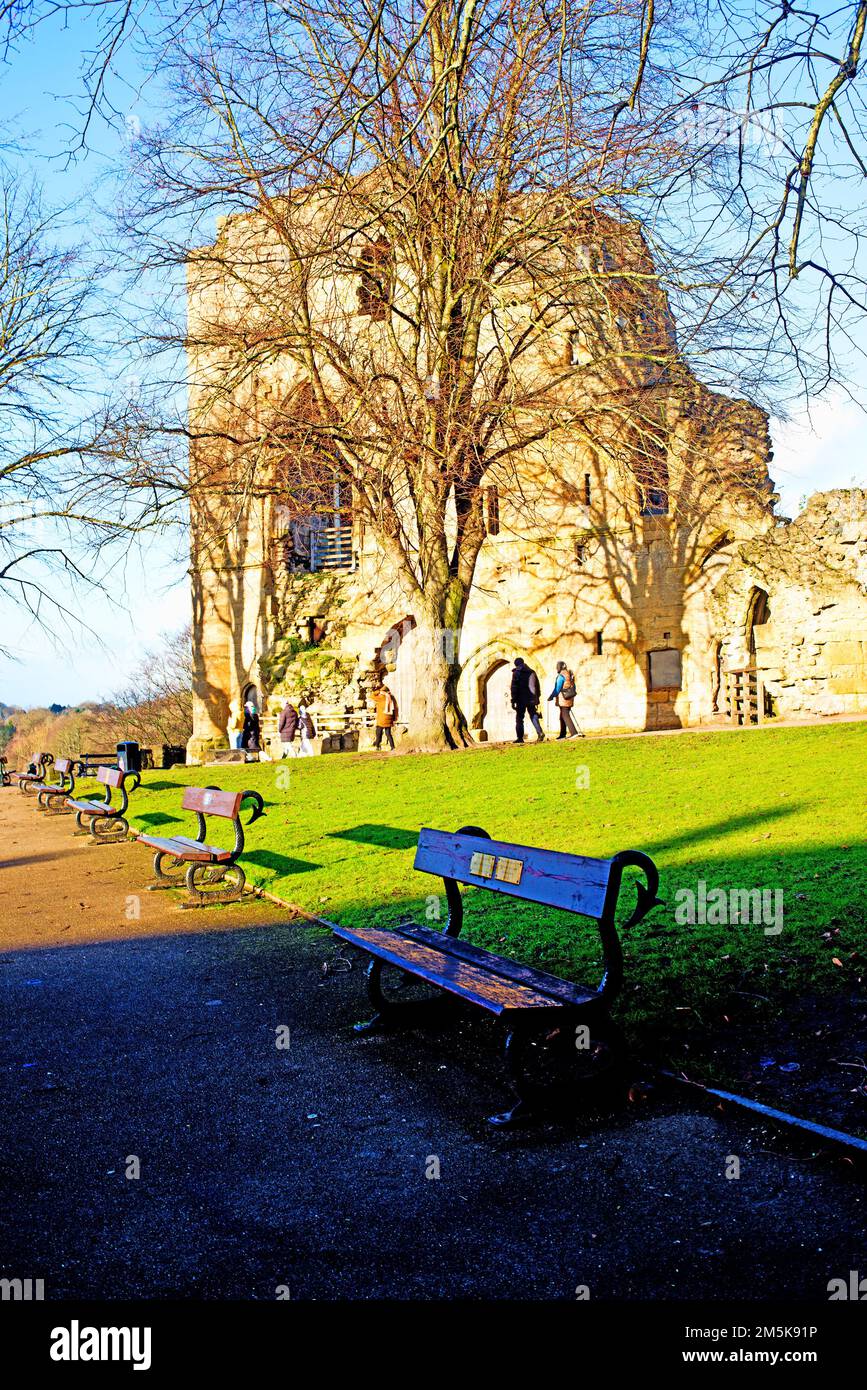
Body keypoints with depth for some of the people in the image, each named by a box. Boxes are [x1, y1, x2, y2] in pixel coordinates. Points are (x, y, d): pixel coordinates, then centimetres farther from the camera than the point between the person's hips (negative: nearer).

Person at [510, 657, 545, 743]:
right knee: (533, 716, 9)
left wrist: (513, 701, -8)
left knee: (519, 718, 3)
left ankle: (520, 738, 2)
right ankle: (540, 732, -12)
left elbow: (514, 687, -9)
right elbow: (538, 686, 15)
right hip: (532, 699, 5)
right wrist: (537, 698, 21)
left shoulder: (516, 673, -5)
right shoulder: (532, 672, 12)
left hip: (521, 700, -5)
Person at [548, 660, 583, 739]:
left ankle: (574, 732, -17)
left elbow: (557, 688, -15)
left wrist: (551, 696, -5)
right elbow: (573, 687, 20)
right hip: (569, 699, 9)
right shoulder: (570, 675, 13)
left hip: (563, 699, -9)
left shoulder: (561, 676, -14)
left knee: (565, 716, -8)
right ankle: (562, 734, 21)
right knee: (562, 716, 16)